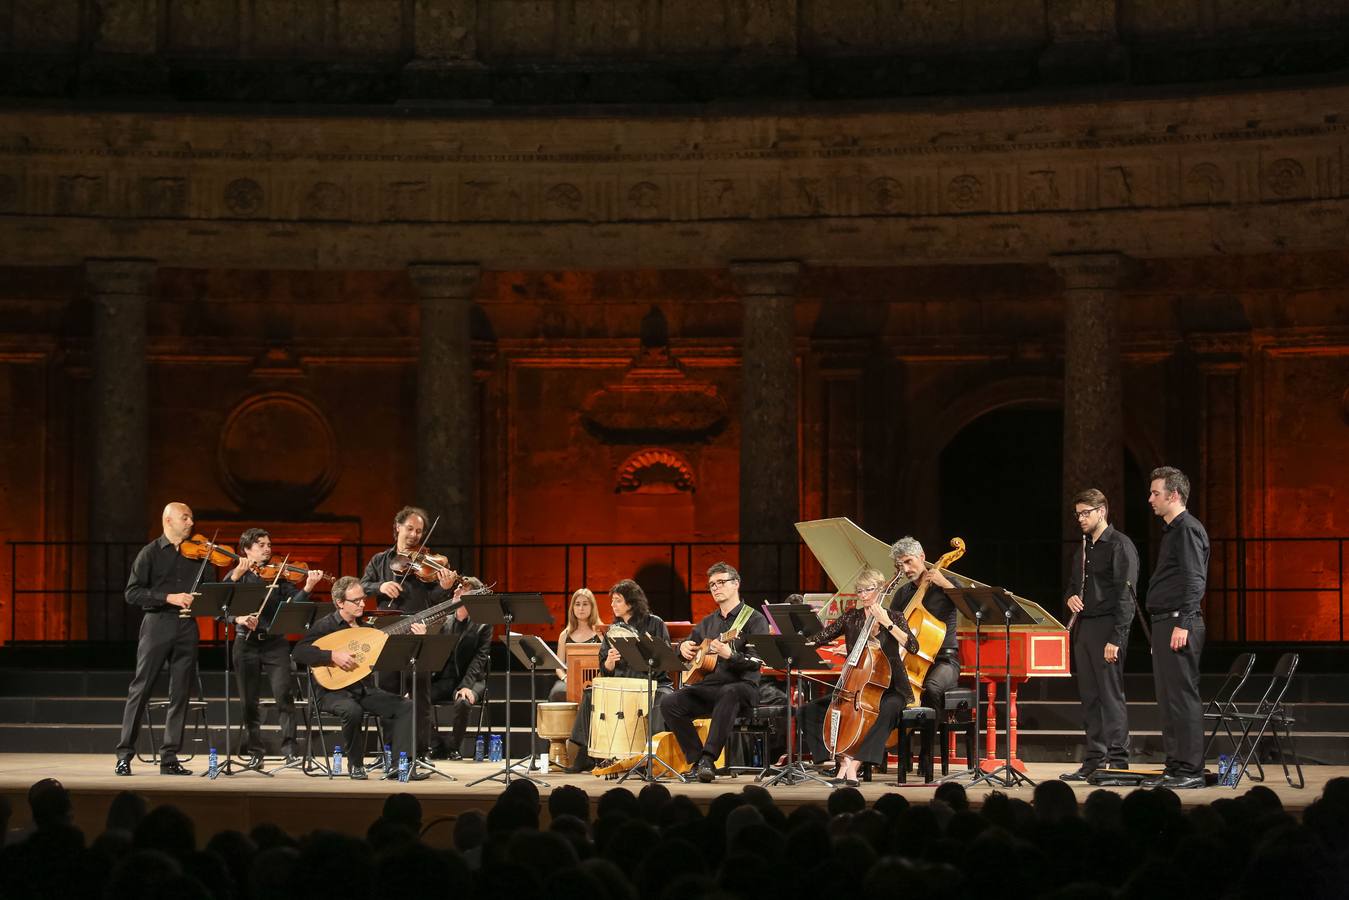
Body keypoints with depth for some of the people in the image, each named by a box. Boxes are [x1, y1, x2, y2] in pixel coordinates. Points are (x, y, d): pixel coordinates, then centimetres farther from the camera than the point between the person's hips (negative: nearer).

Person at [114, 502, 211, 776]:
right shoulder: (151, 553, 2)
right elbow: (132, 592, -6)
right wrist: (168, 597, -16)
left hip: (187, 628, 4)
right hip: (157, 624, -4)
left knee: (180, 694, 3)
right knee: (140, 689, -4)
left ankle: (169, 758, 8)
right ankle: (124, 754, -1)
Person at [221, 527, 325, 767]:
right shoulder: (236, 576, 4)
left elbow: (293, 602, -5)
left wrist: (308, 588, -23)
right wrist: (238, 618, -25)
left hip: (275, 642, 0)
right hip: (246, 642, 0)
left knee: (284, 693, -13)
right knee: (248, 701, 4)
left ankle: (289, 749, -8)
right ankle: (254, 752, 14)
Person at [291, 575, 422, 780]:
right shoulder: (325, 626, -5)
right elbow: (298, 653, -18)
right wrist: (333, 656, -26)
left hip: (366, 690, 6)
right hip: (335, 692, -6)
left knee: (406, 707, -14)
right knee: (352, 710, -38)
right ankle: (356, 765, -16)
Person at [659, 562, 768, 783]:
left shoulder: (754, 620, 0)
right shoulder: (708, 622, 20)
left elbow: (756, 661, -12)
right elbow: (690, 645, 33)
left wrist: (730, 655, -30)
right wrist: (684, 647, 8)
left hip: (742, 686, -6)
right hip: (707, 686, 6)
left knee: (729, 693, -42)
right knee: (670, 703, -19)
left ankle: (708, 758, -43)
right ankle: (697, 761, -17)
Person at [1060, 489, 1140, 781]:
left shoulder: (1120, 545, -7)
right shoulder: (1083, 549, 18)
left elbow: (1125, 595, -13)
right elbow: (1072, 583, 32)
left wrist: (1116, 639, -19)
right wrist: (1071, 596, 6)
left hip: (1107, 627, -8)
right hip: (1083, 626, 8)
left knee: (1111, 695, -9)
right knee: (1089, 697, 8)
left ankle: (1118, 762, -8)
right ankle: (1094, 761, 12)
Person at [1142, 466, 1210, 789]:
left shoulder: (1188, 529, -11)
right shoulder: (1172, 530, 20)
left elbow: (1195, 581, -18)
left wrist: (1183, 624, -23)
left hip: (1178, 623, -11)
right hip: (1163, 623, 11)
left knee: (1182, 696, -9)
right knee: (1168, 698, 11)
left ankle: (1190, 769, -9)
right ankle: (1175, 766, 15)